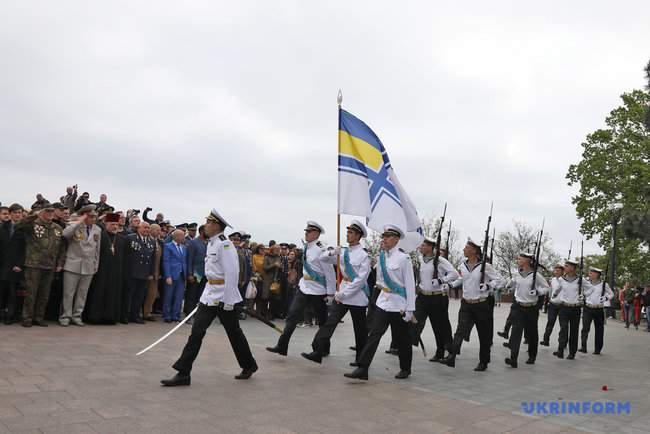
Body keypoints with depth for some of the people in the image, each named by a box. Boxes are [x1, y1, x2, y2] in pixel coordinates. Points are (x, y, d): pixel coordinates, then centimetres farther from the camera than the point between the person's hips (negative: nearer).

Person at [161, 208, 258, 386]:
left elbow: (232, 273, -20)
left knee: (234, 332, 7)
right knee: (197, 331, 3)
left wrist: (228, 300, -20)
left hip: (224, 295, -8)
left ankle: (249, 367, 25)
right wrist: (210, 290, 20)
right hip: (210, 294, 8)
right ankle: (183, 373, 10)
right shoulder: (210, 243, 11)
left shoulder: (224, 244, -16)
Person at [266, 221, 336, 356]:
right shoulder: (307, 248, 6)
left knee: (322, 320, 9)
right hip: (304, 288, 8)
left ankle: (324, 349, 27)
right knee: (292, 315, 2)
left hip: (317, 291, -7)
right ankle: (282, 347, 7)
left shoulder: (320, 250, -18)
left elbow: (330, 273, -17)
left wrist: (330, 294, -15)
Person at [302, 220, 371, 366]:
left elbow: (361, 279, -17)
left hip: (357, 295, -5)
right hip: (342, 293, 5)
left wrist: (344, 293, -20)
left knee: (360, 329, 9)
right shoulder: (343, 252, 8)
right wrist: (331, 253, -9)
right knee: (330, 321, -6)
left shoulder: (363, 255, -11)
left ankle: (360, 359, 23)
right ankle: (317, 352, -8)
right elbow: (323, 259, 14)